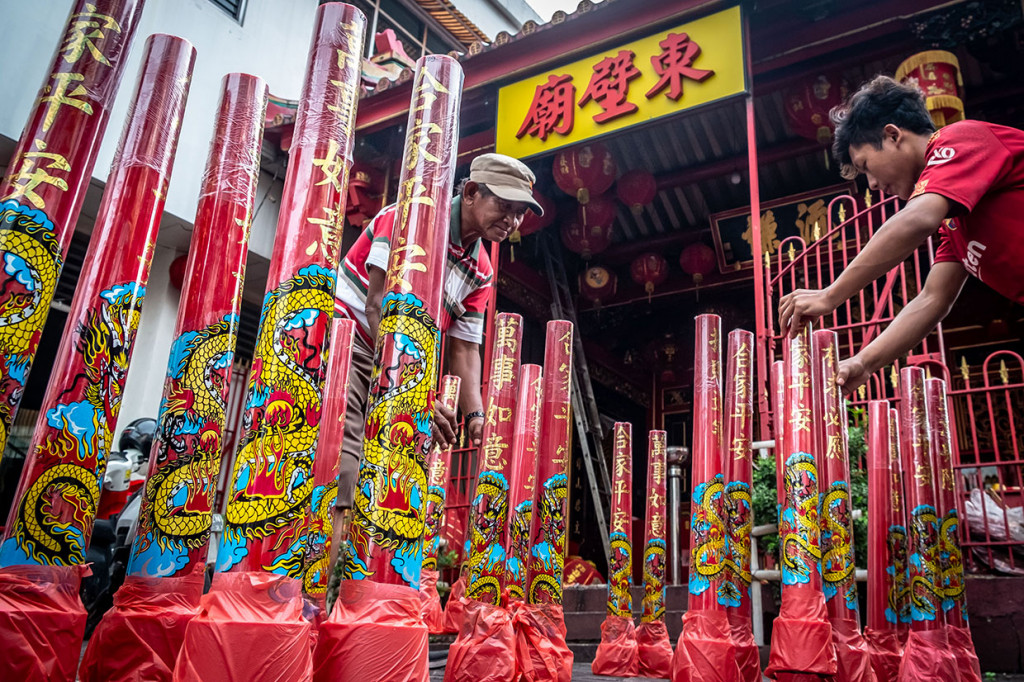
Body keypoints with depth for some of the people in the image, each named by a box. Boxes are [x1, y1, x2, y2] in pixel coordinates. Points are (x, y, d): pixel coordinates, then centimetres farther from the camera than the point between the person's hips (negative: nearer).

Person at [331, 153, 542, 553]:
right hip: (343, 332, -8)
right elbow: (379, 303, -23)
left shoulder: (481, 271, 9)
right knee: (342, 443, -25)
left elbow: (464, 347, 8)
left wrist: (475, 415, -10)